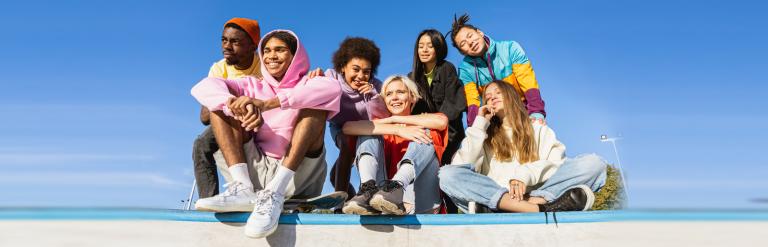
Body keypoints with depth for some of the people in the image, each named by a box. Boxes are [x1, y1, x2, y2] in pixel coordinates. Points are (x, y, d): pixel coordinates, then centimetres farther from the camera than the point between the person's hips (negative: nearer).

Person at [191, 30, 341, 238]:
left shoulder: (307, 85, 6)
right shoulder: (253, 86, 14)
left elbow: (333, 88, -21)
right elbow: (204, 87, -3)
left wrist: (267, 104, -28)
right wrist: (237, 105, -25)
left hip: (297, 175, -3)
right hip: (257, 172, 3)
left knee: (315, 103, -20)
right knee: (222, 101, -3)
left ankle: (274, 194, -32)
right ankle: (243, 187, -23)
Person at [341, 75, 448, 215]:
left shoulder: (420, 125, 20)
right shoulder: (382, 126, 21)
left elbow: (442, 121, -8)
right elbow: (347, 127, -3)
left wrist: (394, 119, 0)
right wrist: (398, 130, -13)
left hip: (420, 206, -1)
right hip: (384, 208, 1)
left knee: (425, 133, -13)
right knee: (369, 133, -3)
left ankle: (395, 187, -40)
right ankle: (369, 191, -32)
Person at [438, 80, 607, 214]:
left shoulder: (539, 130, 24)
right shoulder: (484, 135, 25)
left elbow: (556, 162, 4)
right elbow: (463, 166, 4)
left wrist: (524, 175, -15)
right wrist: (479, 125, 10)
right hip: (496, 198, 0)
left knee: (594, 162, -15)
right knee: (447, 175, -28)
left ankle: (536, 201, -39)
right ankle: (540, 210, -38)